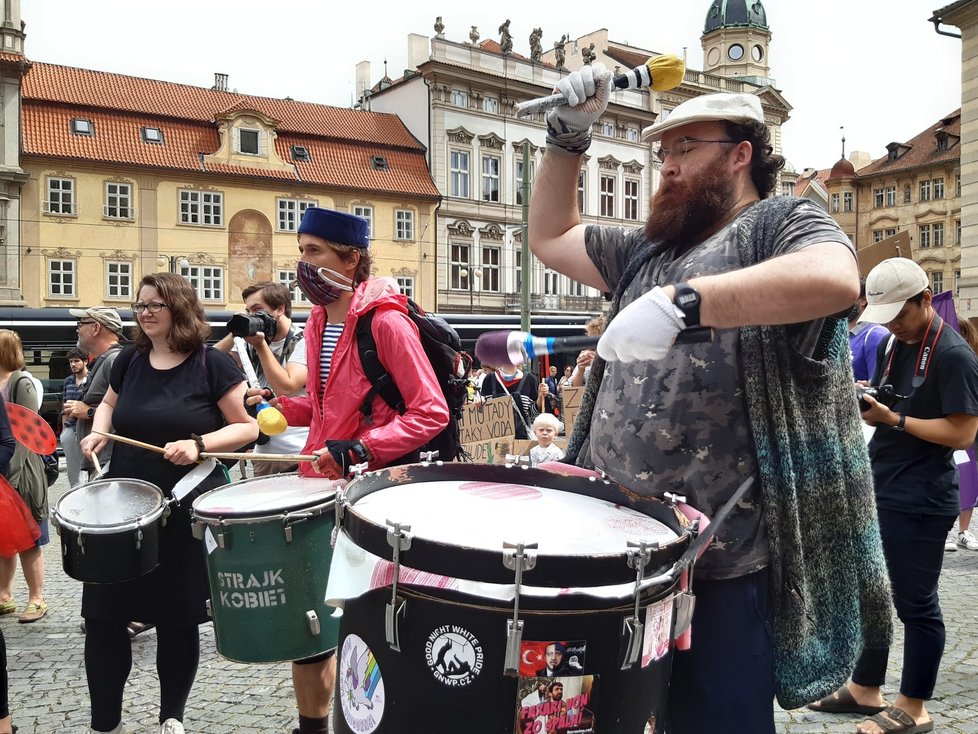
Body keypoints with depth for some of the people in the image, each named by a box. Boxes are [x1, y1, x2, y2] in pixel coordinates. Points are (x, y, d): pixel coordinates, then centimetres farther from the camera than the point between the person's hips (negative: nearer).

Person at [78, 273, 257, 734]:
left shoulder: (212, 364, -8)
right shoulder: (130, 360, 6)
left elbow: (247, 427, -6)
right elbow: (109, 403, 25)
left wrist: (198, 445, -21)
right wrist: (98, 431, 4)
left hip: (186, 512, -4)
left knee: (177, 619, 8)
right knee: (102, 615, 6)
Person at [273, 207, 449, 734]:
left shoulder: (385, 321, -17)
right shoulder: (318, 320, 8)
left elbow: (432, 413, -20)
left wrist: (359, 448, -27)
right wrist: (280, 408, 4)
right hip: (322, 483, 8)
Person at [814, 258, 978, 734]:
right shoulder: (895, 346, 12)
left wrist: (892, 418, -21)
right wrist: (863, 401, 0)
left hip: (920, 504, -9)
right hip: (878, 494, 9)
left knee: (916, 604, 4)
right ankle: (865, 689, 30)